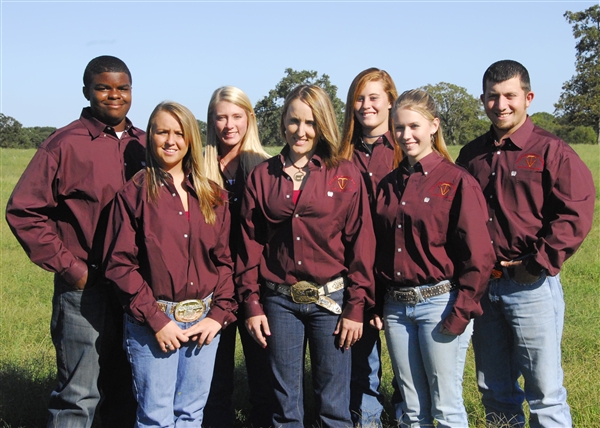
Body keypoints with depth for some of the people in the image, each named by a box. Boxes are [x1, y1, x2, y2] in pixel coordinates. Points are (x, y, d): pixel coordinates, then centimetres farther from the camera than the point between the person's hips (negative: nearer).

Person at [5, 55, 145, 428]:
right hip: (86, 288, -5)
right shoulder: (66, 144, -8)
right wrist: (69, 268, -11)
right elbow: (23, 211, -10)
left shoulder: (143, 145, 8)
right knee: (80, 397, 1)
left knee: (125, 393, 16)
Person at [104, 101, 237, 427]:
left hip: (205, 321, 4)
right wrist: (155, 319, -13)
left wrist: (219, 314, -4)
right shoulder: (134, 194, -4)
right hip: (153, 324, -3)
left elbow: (224, 260, 8)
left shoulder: (212, 196, 8)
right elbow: (120, 265, -8)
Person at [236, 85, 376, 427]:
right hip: (279, 302, 2)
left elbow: (361, 243, -4)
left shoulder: (346, 175, -2)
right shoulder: (262, 176, 4)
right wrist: (252, 304, 1)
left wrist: (356, 306, -7)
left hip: (330, 299, -1)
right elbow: (250, 243, 4)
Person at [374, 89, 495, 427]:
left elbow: (479, 255, -10)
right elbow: (377, 249, 12)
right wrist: (375, 304, 6)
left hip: (440, 303, -5)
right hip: (396, 307, 5)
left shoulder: (458, 181, -7)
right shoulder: (388, 185, 10)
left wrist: (462, 311, -14)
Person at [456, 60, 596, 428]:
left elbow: (576, 214, -13)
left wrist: (538, 262, -15)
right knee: (494, 391, 16)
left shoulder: (551, 151, -6)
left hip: (532, 287, -5)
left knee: (545, 393, 1)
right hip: (481, 285, 6)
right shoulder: (472, 155, 11)